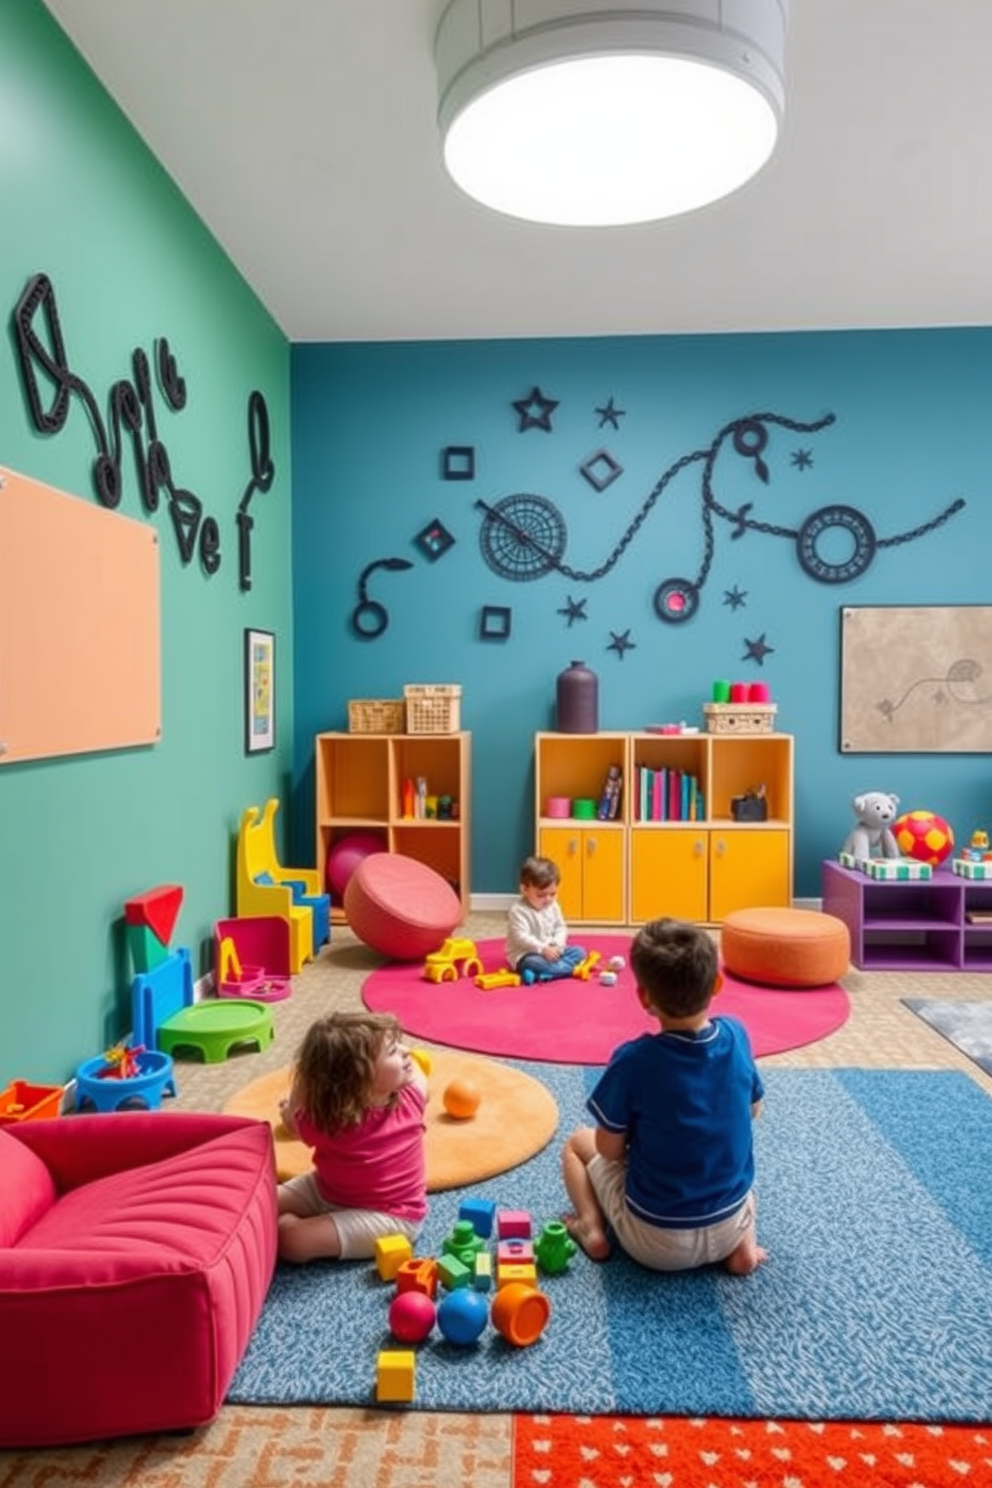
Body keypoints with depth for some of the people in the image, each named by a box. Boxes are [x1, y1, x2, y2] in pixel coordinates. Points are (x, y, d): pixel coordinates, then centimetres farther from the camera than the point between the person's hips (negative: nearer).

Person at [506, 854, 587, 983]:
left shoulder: (553, 906, 6)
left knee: (578, 951, -6)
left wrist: (557, 945, -12)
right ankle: (572, 969, -31)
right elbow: (521, 937, -23)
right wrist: (543, 949, -31)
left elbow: (561, 928, 10)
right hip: (525, 955, -8)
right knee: (533, 963, -39)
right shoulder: (518, 910, -17)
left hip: (551, 951, 8)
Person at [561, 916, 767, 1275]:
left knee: (578, 1142, 19)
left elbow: (610, 1150, -12)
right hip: (729, 1229, 3)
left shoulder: (633, 1060, -23)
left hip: (655, 1242, -3)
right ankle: (744, 1243, 15)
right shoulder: (736, 1035, -11)